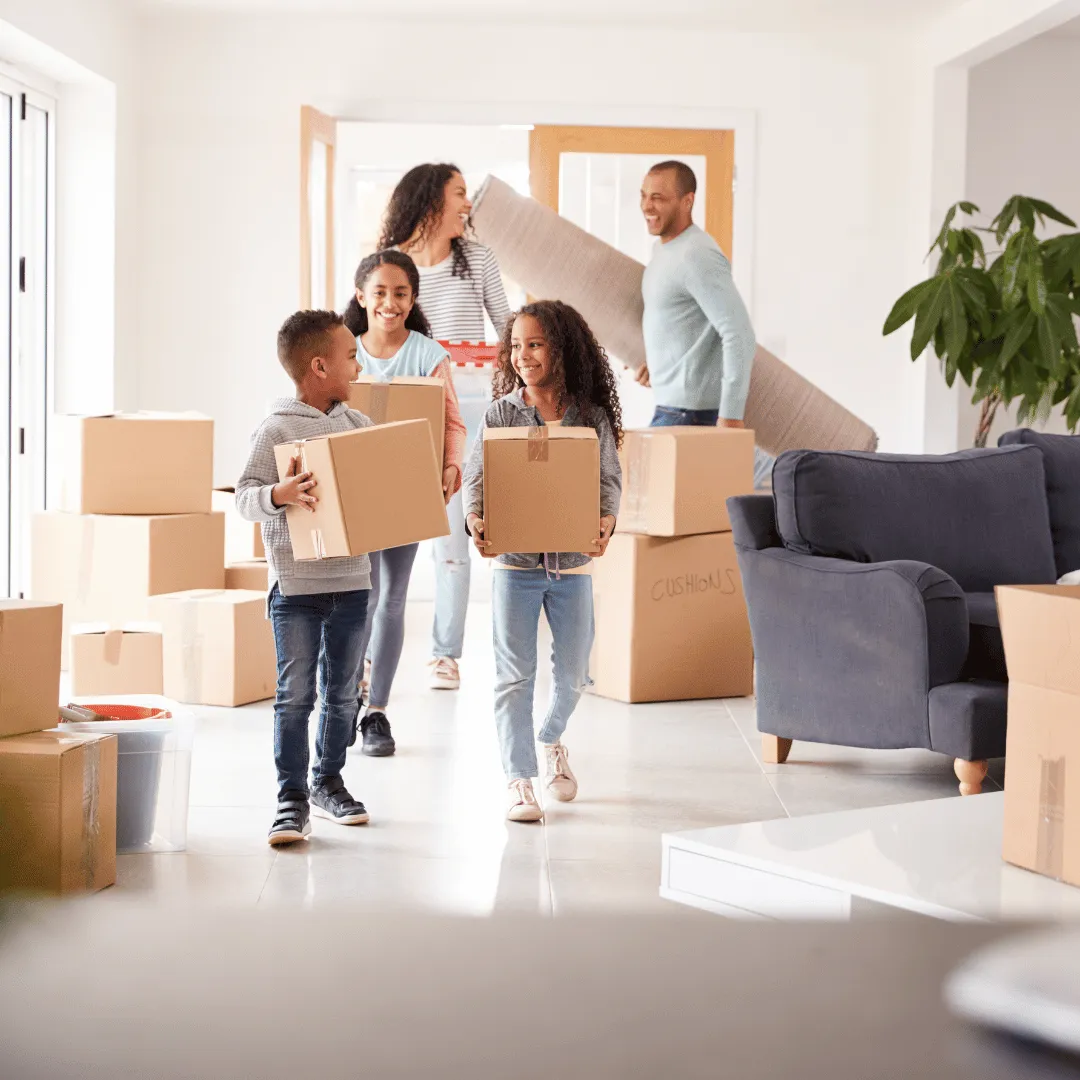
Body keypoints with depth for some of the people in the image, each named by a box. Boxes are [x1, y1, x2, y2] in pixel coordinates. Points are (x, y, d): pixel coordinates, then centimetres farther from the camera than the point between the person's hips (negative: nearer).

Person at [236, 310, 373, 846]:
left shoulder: (358, 425, 8)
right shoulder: (277, 429, -9)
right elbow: (243, 497, -12)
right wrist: (280, 494, -30)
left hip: (352, 580, 6)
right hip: (296, 584, -6)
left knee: (342, 692, 13)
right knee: (295, 695, -4)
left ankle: (328, 781, 28)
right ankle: (291, 799, 2)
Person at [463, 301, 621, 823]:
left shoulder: (593, 417, -1)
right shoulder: (501, 413, -2)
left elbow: (608, 479, -4)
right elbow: (477, 475, -7)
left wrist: (605, 521, -25)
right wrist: (475, 517, -27)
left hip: (572, 562, 1)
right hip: (514, 562, -1)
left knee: (573, 672, 13)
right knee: (515, 674, -2)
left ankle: (551, 741, 43)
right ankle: (519, 780, 6)